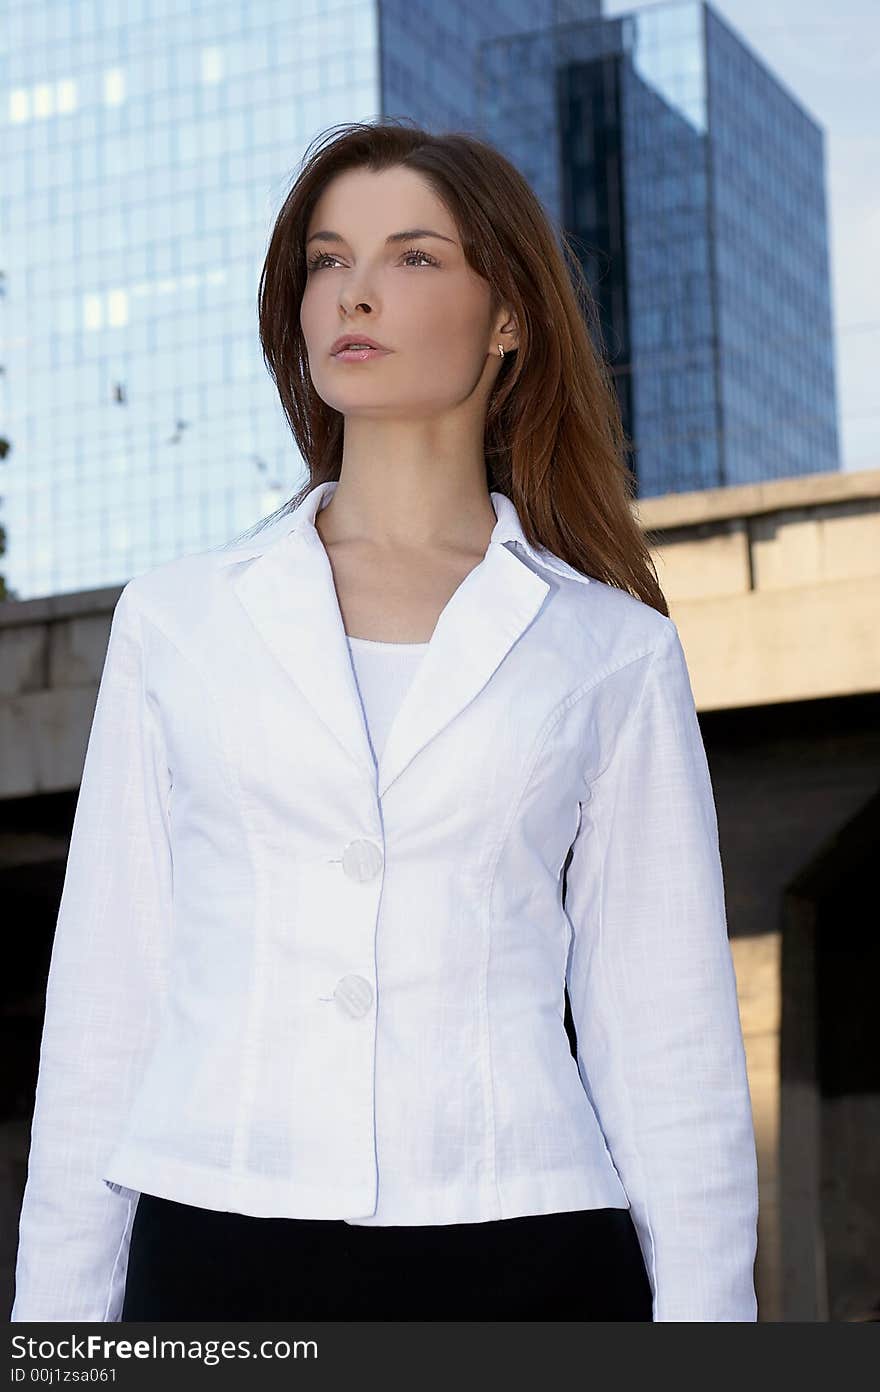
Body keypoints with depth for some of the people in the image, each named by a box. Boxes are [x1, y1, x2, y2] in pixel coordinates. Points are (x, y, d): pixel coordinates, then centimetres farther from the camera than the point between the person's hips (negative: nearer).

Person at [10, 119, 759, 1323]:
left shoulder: (611, 649, 7)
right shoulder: (179, 619, 11)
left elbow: (668, 1040, 6)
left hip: (523, 1265, -1)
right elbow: (107, 995, 11)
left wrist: (702, 1308, 0)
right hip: (219, 1266, 1)